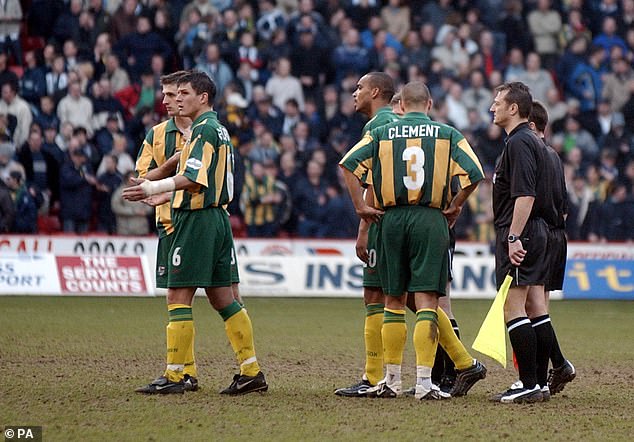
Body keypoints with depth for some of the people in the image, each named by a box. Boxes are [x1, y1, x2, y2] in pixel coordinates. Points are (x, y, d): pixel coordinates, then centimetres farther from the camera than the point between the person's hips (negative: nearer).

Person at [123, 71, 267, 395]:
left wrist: (154, 188, -31)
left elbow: (194, 177, -24)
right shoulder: (220, 131, 19)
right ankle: (251, 372, 10)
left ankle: (173, 376, -6)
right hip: (218, 219, 10)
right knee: (222, 298, 11)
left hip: (196, 221, -10)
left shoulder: (203, 129, -12)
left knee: (178, 298, -7)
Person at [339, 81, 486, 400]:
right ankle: (424, 382, -10)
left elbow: (349, 164, -2)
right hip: (431, 219, -2)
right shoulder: (447, 135, 4)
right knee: (426, 301, -3)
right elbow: (474, 173, -7)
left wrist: (360, 206, 2)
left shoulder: (382, 134, 7)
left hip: (392, 219, 2)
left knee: (394, 300, 10)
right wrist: (454, 207, 5)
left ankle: (392, 379, 13)